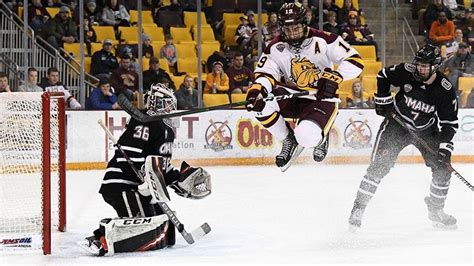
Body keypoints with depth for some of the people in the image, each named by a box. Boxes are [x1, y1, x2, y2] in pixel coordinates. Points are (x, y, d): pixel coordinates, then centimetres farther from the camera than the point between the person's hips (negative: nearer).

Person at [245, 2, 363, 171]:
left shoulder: (322, 41, -16)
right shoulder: (275, 48, -4)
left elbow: (355, 60, -17)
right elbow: (265, 73, -4)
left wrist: (334, 78, -32)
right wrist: (257, 90, -28)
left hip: (321, 98, -5)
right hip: (292, 96, 5)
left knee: (307, 137, -31)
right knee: (260, 102, -24)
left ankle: (321, 138, 12)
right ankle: (288, 140, 2)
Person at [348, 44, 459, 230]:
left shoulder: (445, 90, -20)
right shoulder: (407, 72, -20)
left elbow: (450, 123, -15)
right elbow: (383, 76, 0)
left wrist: (445, 145, -25)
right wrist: (383, 100, -5)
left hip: (426, 130, 2)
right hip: (397, 123, -1)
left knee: (442, 167, -6)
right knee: (379, 165, -13)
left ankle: (436, 210, 17)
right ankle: (358, 208, -7)